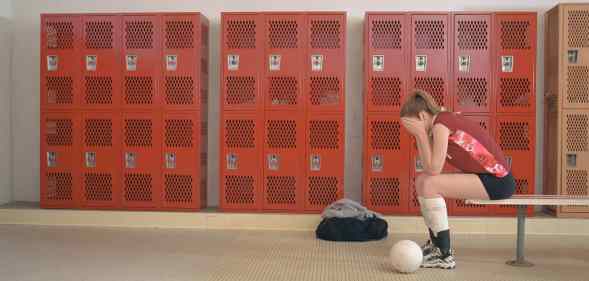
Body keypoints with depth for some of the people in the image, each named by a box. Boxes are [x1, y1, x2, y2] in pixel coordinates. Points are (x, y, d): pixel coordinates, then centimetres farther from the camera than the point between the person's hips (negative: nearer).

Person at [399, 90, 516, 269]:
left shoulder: (441, 125, -16)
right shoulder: (443, 119, 10)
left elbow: (434, 169, -21)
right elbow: (428, 167, 5)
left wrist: (421, 133, -15)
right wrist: (419, 135, 1)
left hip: (497, 181, -10)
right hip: (486, 177, 10)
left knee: (429, 185, -19)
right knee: (422, 181, 9)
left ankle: (445, 255, -12)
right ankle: (436, 243, 20)